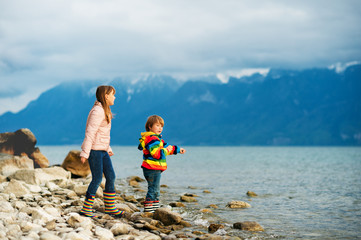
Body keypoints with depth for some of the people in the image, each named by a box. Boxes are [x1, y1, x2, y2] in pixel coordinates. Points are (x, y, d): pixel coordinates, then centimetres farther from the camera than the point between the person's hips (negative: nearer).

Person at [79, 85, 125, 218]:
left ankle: (110, 207, 18)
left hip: (103, 150, 10)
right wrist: (85, 153, -22)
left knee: (111, 177, 9)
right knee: (97, 178, -7)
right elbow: (90, 133, -20)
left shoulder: (105, 111, 14)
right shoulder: (98, 111, -17)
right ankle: (86, 209, 2)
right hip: (94, 150, -10)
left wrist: (108, 149, 23)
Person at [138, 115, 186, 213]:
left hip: (155, 170, 11)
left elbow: (166, 146, 28)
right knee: (153, 190, -9)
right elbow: (157, 153, -25)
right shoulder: (152, 139, -17)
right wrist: (167, 150, -14)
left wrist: (178, 149, 33)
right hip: (153, 170, -11)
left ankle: (155, 209, 24)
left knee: (156, 191, 17)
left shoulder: (157, 139, 18)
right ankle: (148, 210, -7)